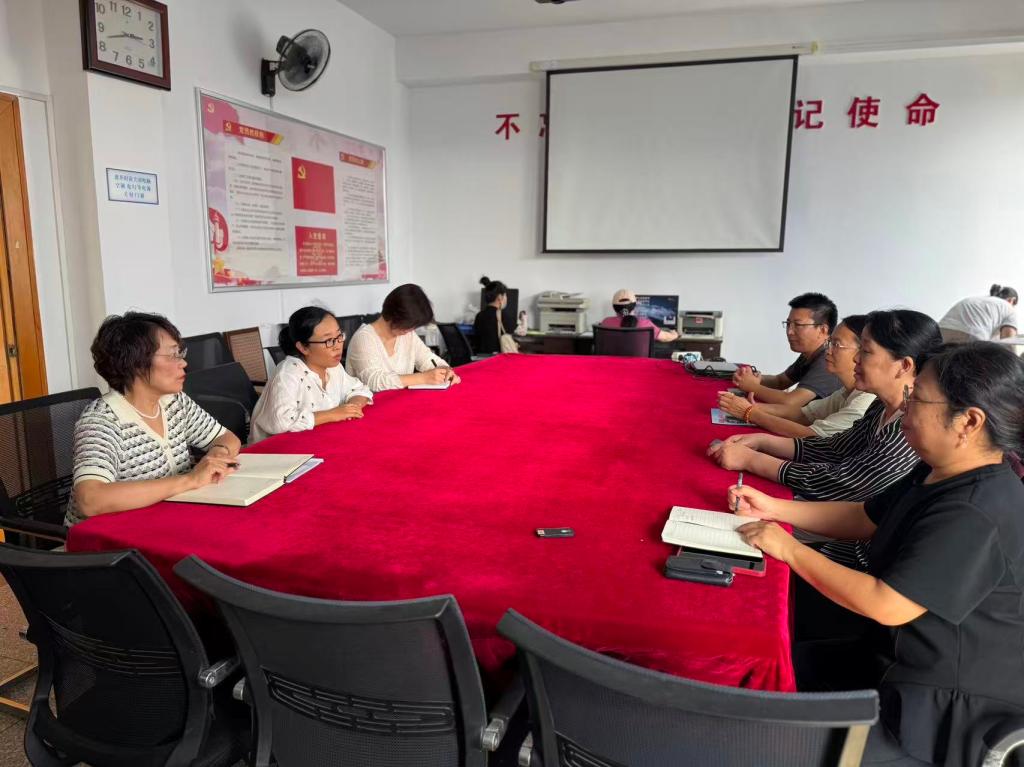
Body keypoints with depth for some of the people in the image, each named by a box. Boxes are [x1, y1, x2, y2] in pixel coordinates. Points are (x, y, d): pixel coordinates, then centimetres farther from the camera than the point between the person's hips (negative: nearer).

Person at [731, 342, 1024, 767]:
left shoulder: (975, 517, -30)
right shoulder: (939, 475, 3)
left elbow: (884, 605, -30)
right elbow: (864, 518, 14)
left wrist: (790, 550, -20)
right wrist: (772, 509, 4)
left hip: (952, 710, -9)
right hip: (902, 655, 10)